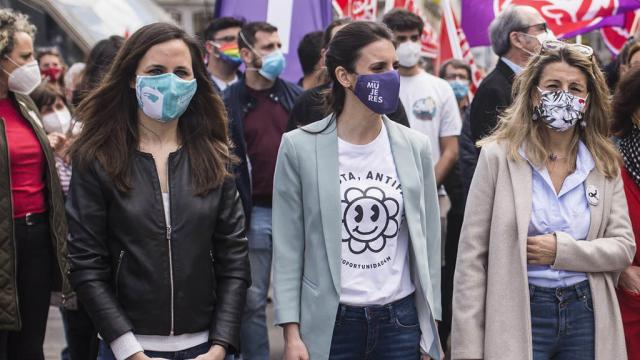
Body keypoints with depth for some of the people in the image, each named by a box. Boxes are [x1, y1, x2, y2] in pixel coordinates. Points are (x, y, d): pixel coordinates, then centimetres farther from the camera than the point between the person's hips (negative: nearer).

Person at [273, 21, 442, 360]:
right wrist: (292, 333, -8)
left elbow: (428, 243, 6)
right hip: (328, 322, -2)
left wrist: (431, 331, 4)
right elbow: (288, 247, -4)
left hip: (402, 320, 2)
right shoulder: (300, 147, -5)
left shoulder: (415, 146, 3)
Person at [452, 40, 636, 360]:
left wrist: (562, 250, -13)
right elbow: (472, 254, -6)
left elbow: (624, 247, 4)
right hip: (520, 314, -3)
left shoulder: (605, 165, 6)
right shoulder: (498, 156, -5)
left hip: (587, 315, 3)